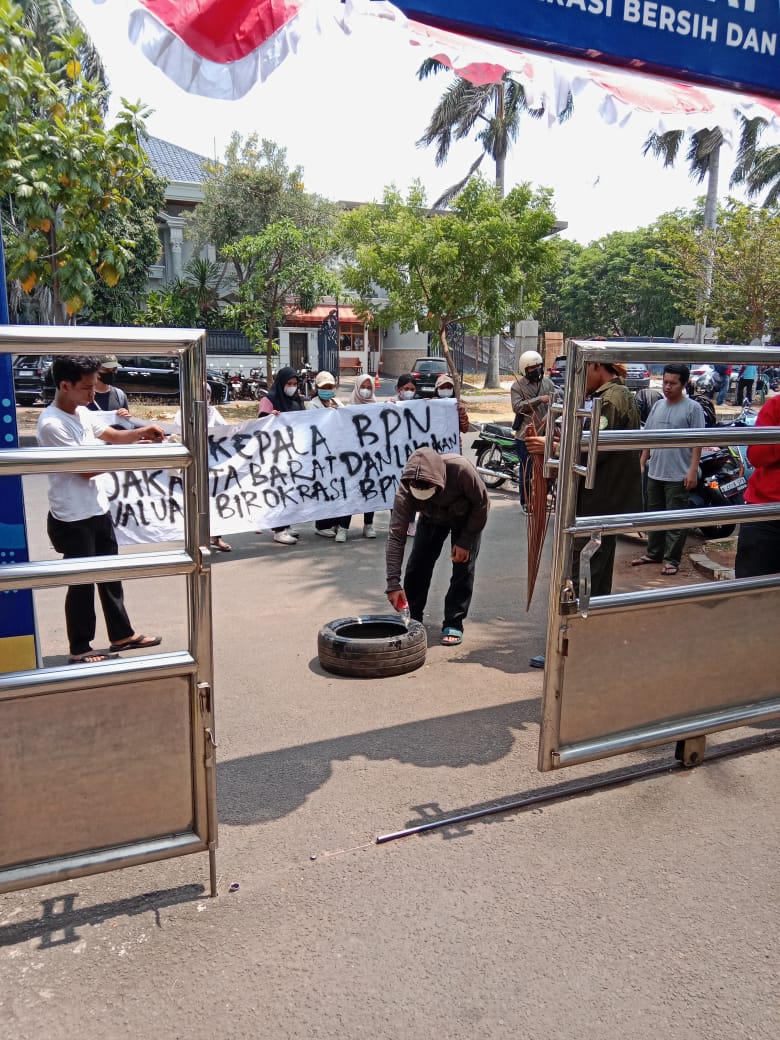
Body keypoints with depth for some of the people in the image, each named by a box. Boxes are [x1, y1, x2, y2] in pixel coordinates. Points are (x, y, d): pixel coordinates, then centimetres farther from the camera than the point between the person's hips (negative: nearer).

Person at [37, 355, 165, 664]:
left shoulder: (83, 412, 5)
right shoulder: (52, 424, -21)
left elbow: (113, 436, 19)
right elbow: (86, 468, -22)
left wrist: (143, 431, -1)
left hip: (99, 511, 9)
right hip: (73, 519, -9)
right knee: (82, 583, 3)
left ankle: (122, 635, 31)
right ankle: (79, 649, 19)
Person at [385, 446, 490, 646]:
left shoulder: (461, 469, -43)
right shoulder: (405, 490, -36)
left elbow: (482, 504, -25)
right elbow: (396, 536, -34)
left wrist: (465, 542, -23)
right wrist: (393, 583, -38)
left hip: (466, 517, -2)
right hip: (432, 518, 2)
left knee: (463, 566, -12)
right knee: (417, 565, -5)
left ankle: (453, 624, 0)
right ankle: (411, 620, 13)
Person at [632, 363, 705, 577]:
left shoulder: (692, 408, -6)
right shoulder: (658, 405, 11)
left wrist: (693, 470, -15)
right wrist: (642, 463, 15)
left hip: (679, 476, -6)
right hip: (655, 473, 6)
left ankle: (671, 559, 6)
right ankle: (654, 553, 28)